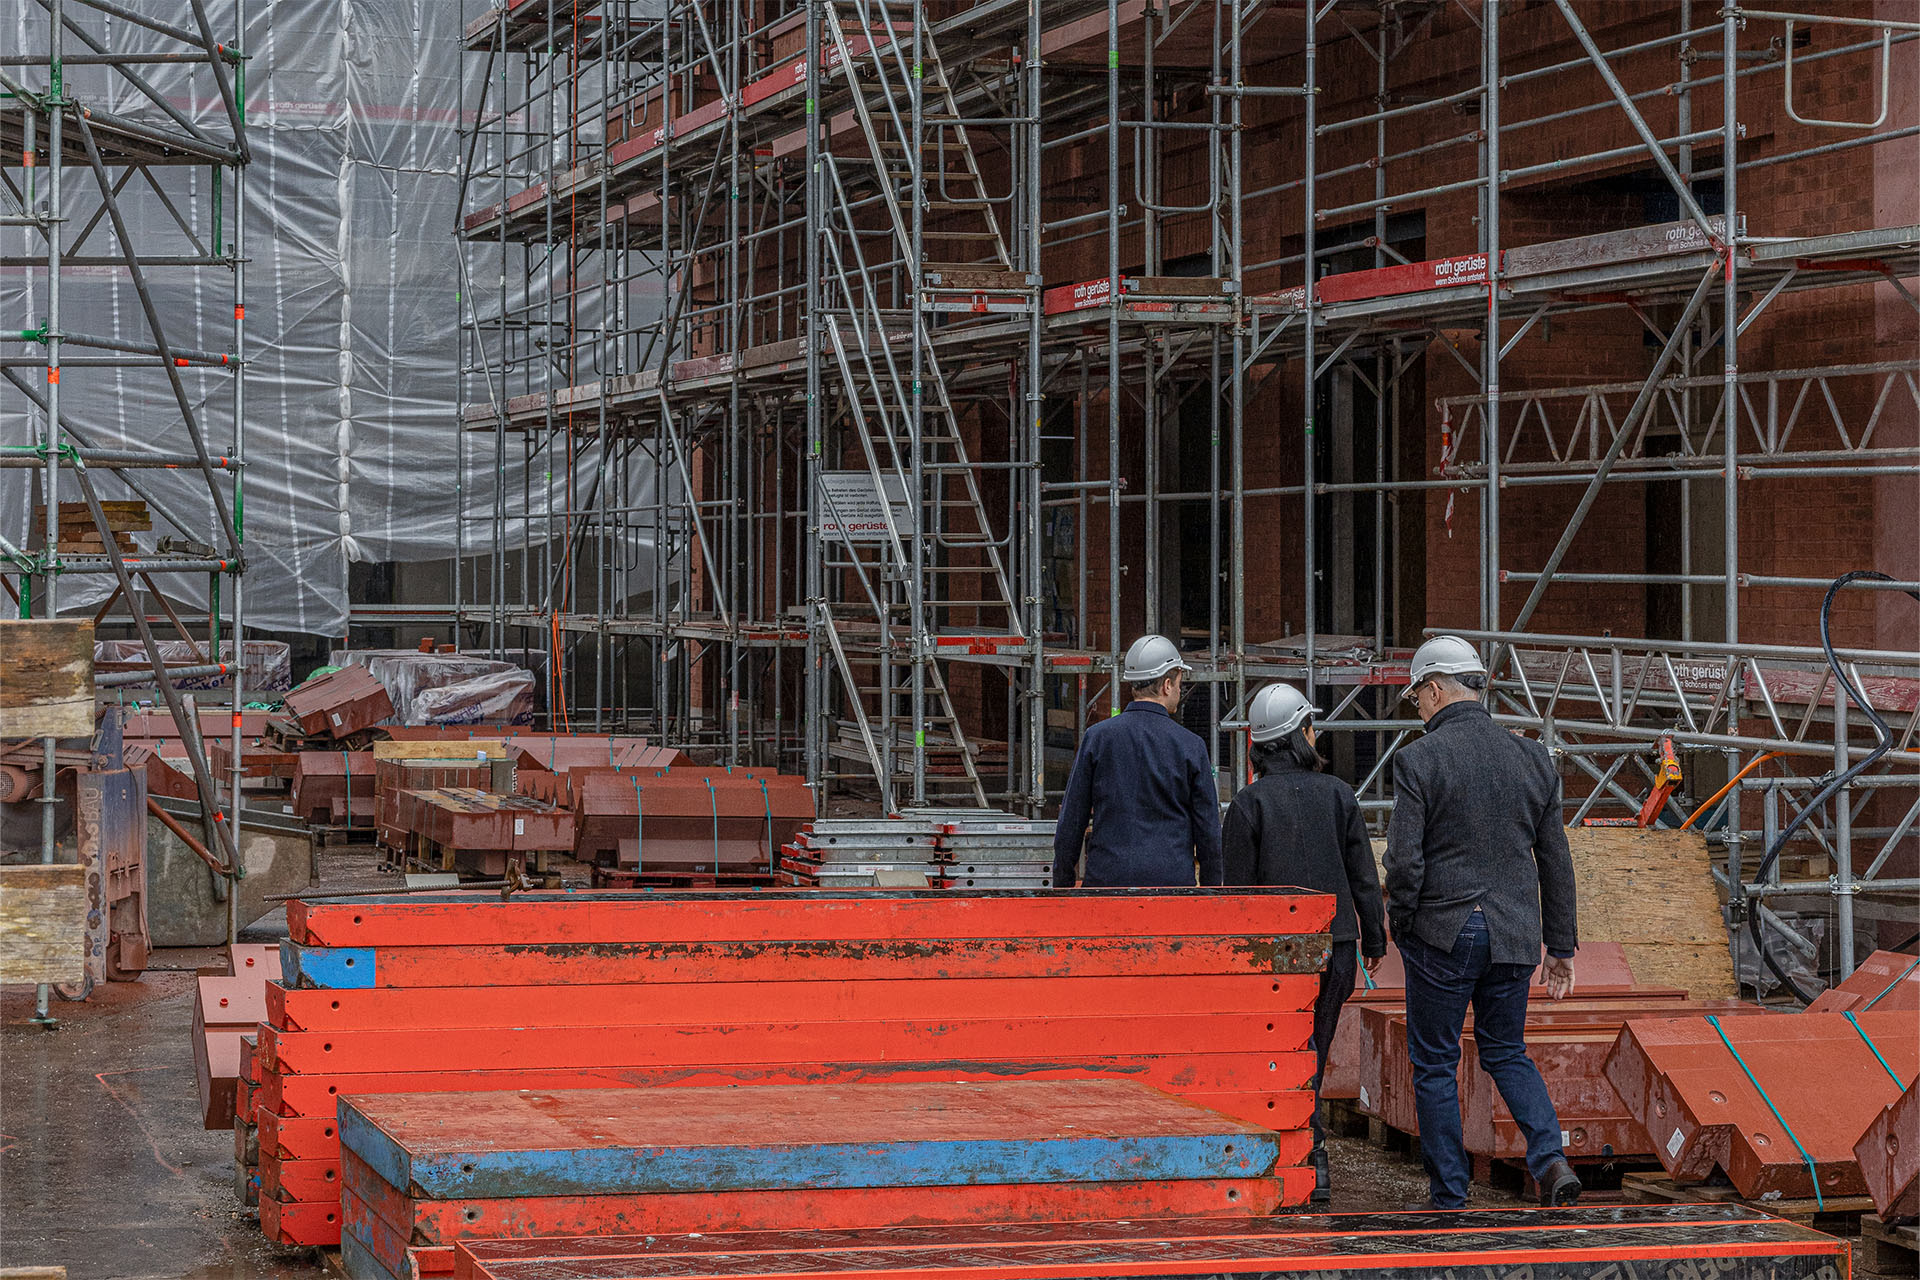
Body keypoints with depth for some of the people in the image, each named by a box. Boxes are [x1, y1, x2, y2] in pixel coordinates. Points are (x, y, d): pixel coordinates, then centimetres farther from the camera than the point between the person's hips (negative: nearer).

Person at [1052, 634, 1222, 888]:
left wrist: (1062, 886, 11)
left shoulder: (1097, 737, 2)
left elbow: (1071, 820, 3)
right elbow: (1209, 831, 4)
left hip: (1107, 877, 0)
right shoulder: (1191, 745, 1)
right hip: (1172, 878, 0)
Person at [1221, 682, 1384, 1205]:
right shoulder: (1337, 794, 2)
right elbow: (1364, 877, 4)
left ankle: (1312, 1161, -9)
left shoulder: (1248, 803, -6)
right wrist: (1374, 941, 14)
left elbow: (1239, 887, -7)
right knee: (1312, 1056, 14)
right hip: (1335, 945, 3)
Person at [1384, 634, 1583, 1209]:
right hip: (1514, 935, 5)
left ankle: (1449, 1199, 10)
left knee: (1434, 1064, 8)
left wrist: (1399, 923, 4)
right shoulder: (1534, 759, 5)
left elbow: (1404, 861, -15)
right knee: (1506, 1051, 20)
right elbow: (1556, 864, 8)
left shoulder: (1418, 760, -11)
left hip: (1442, 932, -4)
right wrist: (1561, 947, 15)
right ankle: (1550, 1158, -2)